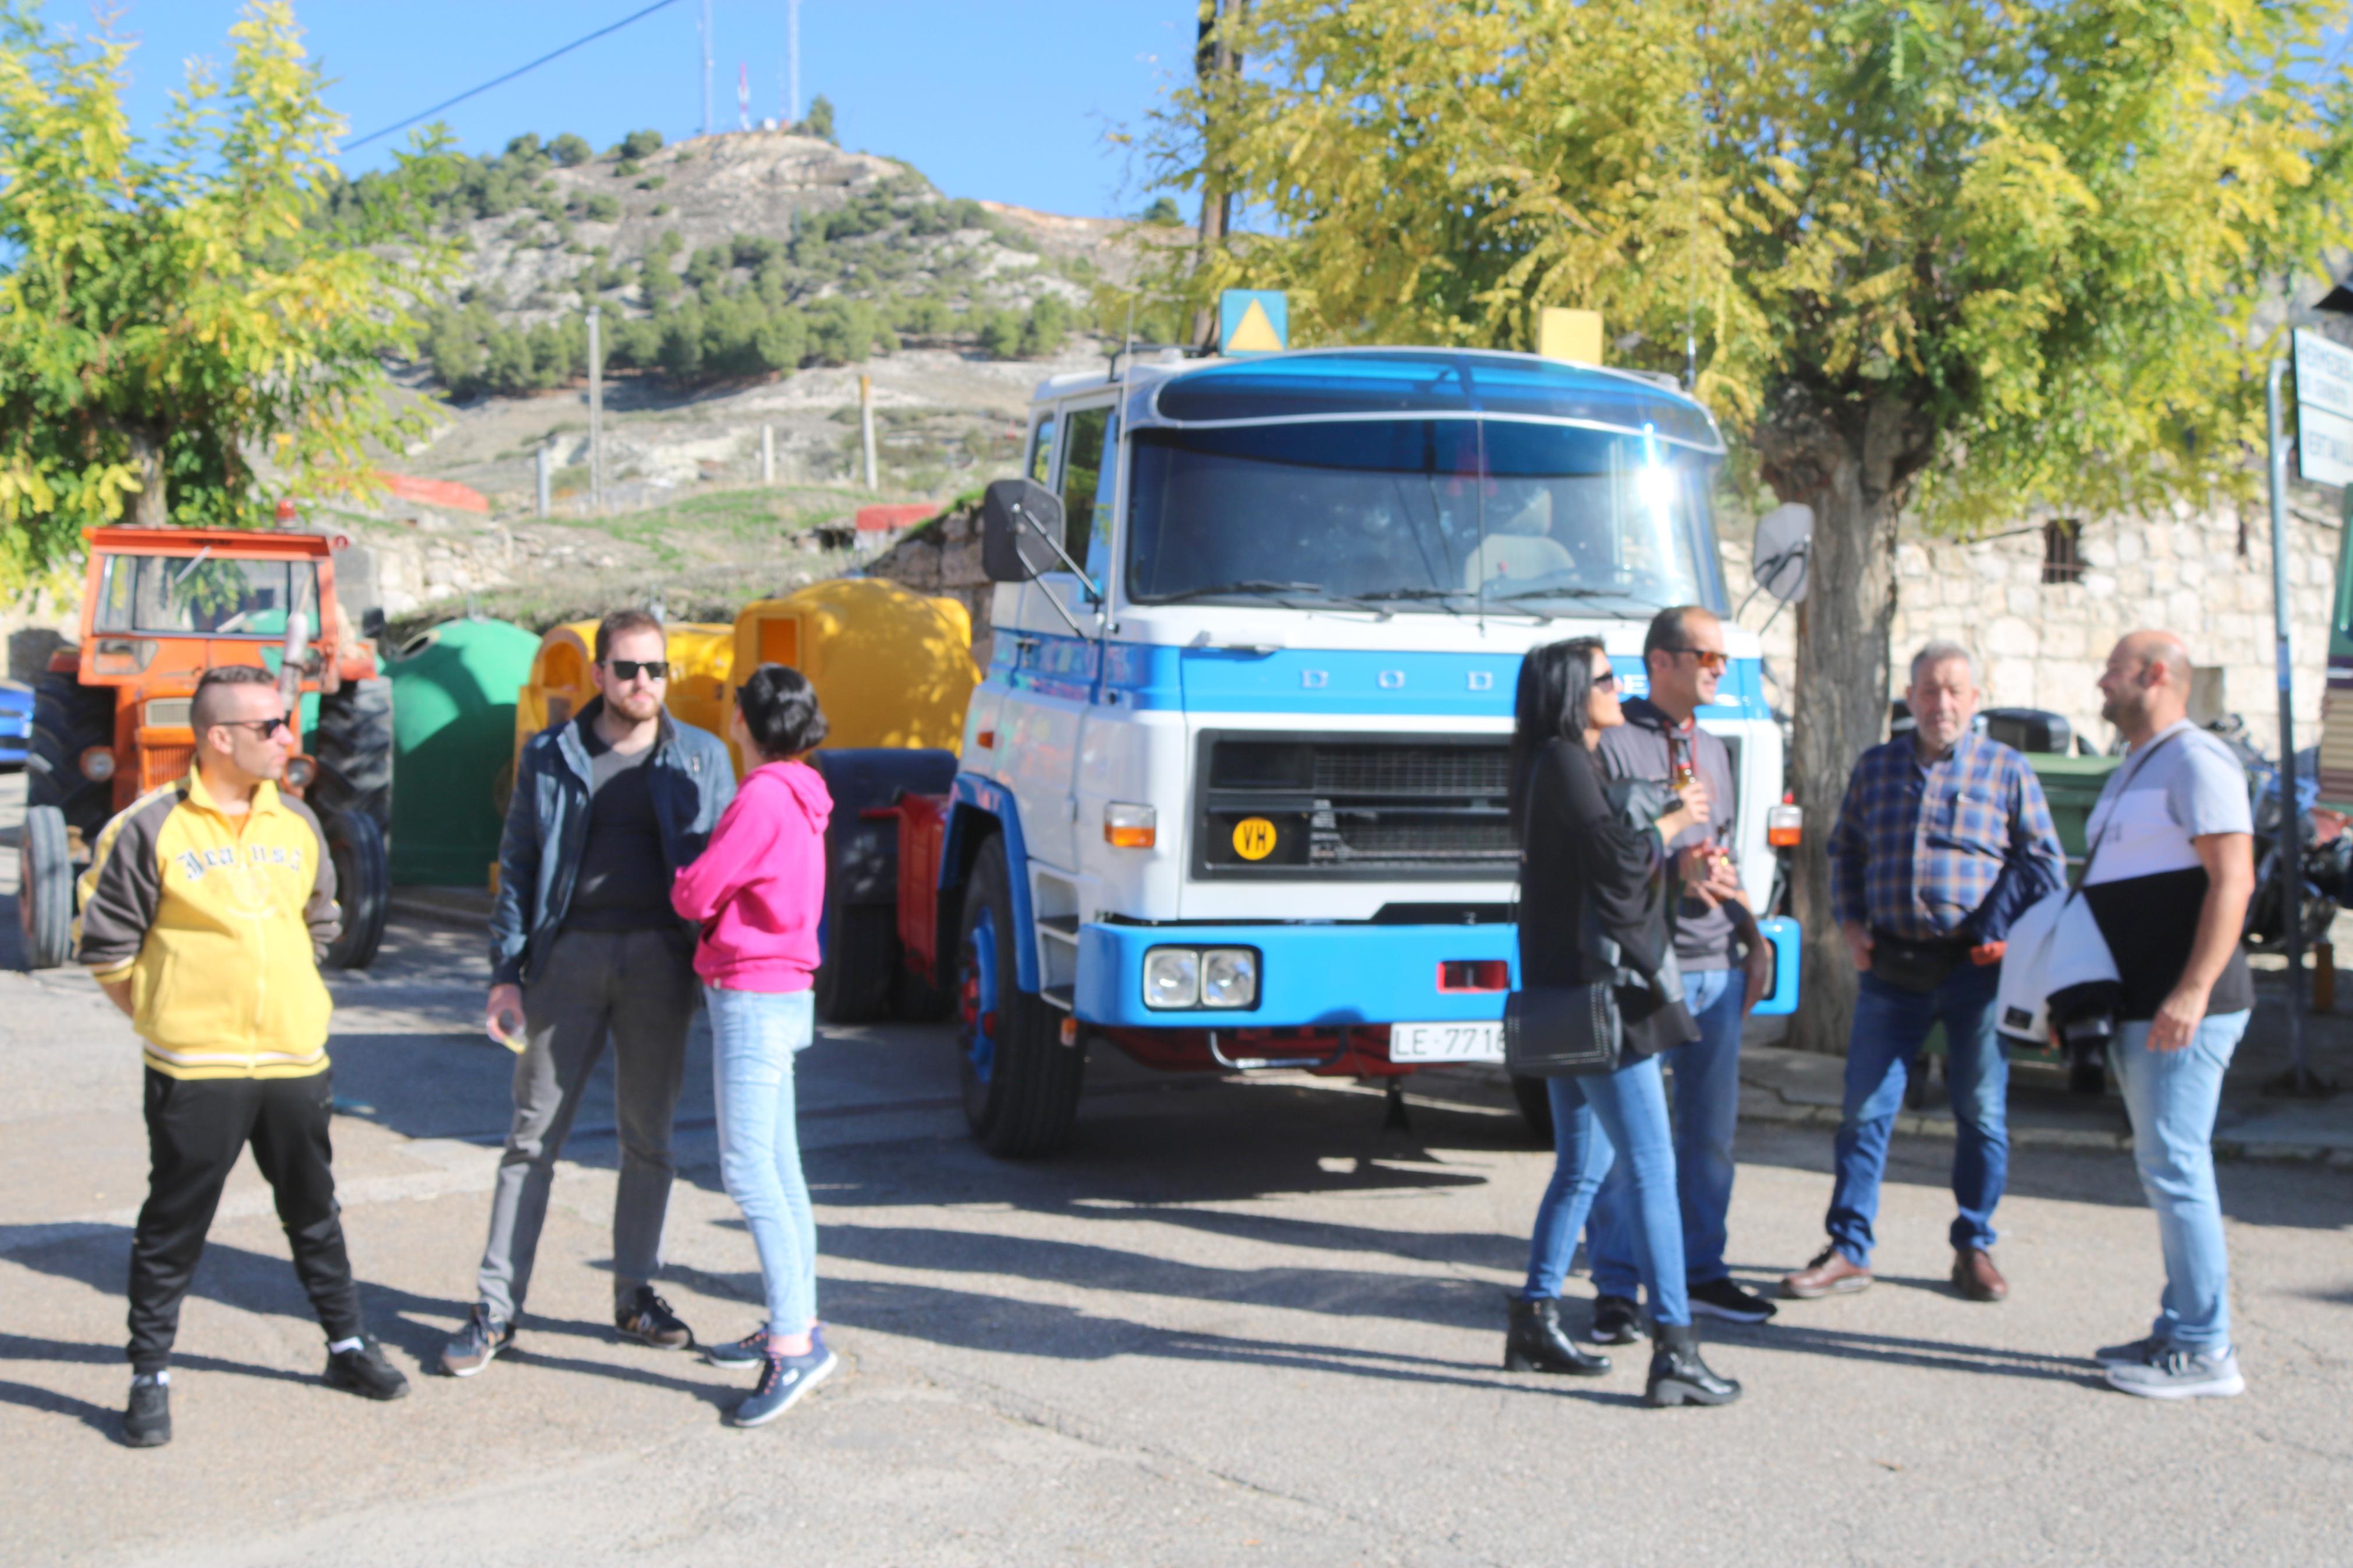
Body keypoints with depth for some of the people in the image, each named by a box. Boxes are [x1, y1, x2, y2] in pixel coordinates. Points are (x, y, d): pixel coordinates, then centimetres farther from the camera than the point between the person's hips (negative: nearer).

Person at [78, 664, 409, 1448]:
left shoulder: (297, 823, 7)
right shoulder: (151, 829, -9)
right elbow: (107, 947, -5)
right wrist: (167, 1021, -3)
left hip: (296, 1060, 5)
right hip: (195, 1072, -5)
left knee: (314, 1213, 16)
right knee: (173, 1228, 5)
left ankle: (347, 1344, 29)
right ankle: (150, 1375, 16)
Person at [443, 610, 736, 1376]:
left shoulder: (701, 757, 7)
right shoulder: (549, 756, 6)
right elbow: (518, 867, 6)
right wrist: (506, 973, -2)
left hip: (659, 960, 1)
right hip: (568, 957, -1)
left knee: (649, 1137, 9)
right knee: (534, 1136, 1)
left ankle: (636, 1292, 23)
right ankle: (497, 1308, 7)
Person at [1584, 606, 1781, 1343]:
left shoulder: (1713, 750, 20)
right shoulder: (1612, 742, -5)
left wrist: (1752, 938, 15)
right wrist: (1673, 872, -19)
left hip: (1717, 969, 7)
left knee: (1711, 1130, 11)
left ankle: (1701, 1272, 23)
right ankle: (1616, 1289, 5)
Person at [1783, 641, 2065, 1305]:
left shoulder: (2006, 769, 5)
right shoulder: (1876, 767, 13)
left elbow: (2045, 863, 4)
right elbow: (1844, 850, 21)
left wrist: (2003, 931, -8)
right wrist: (1851, 922, 7)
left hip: (1975, 969, -2)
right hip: (1892, 967, 2)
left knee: (1982, 1112, 6)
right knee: (1865, 1107, 0)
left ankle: (1974, 1249, 20)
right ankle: (1848, 1251, 7)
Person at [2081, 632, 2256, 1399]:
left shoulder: (2196, 762, -11)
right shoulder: (2133, 772, 20)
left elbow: (2232, 881, -20)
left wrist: (2193, 991, -26)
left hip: (2184, 1010, -10)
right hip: (2139, 1008, 10)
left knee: (2174, 1168, -10)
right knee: (2166, 1169, 12)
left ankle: (2204, 1353, -5)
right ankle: (2179, 1329, 18)